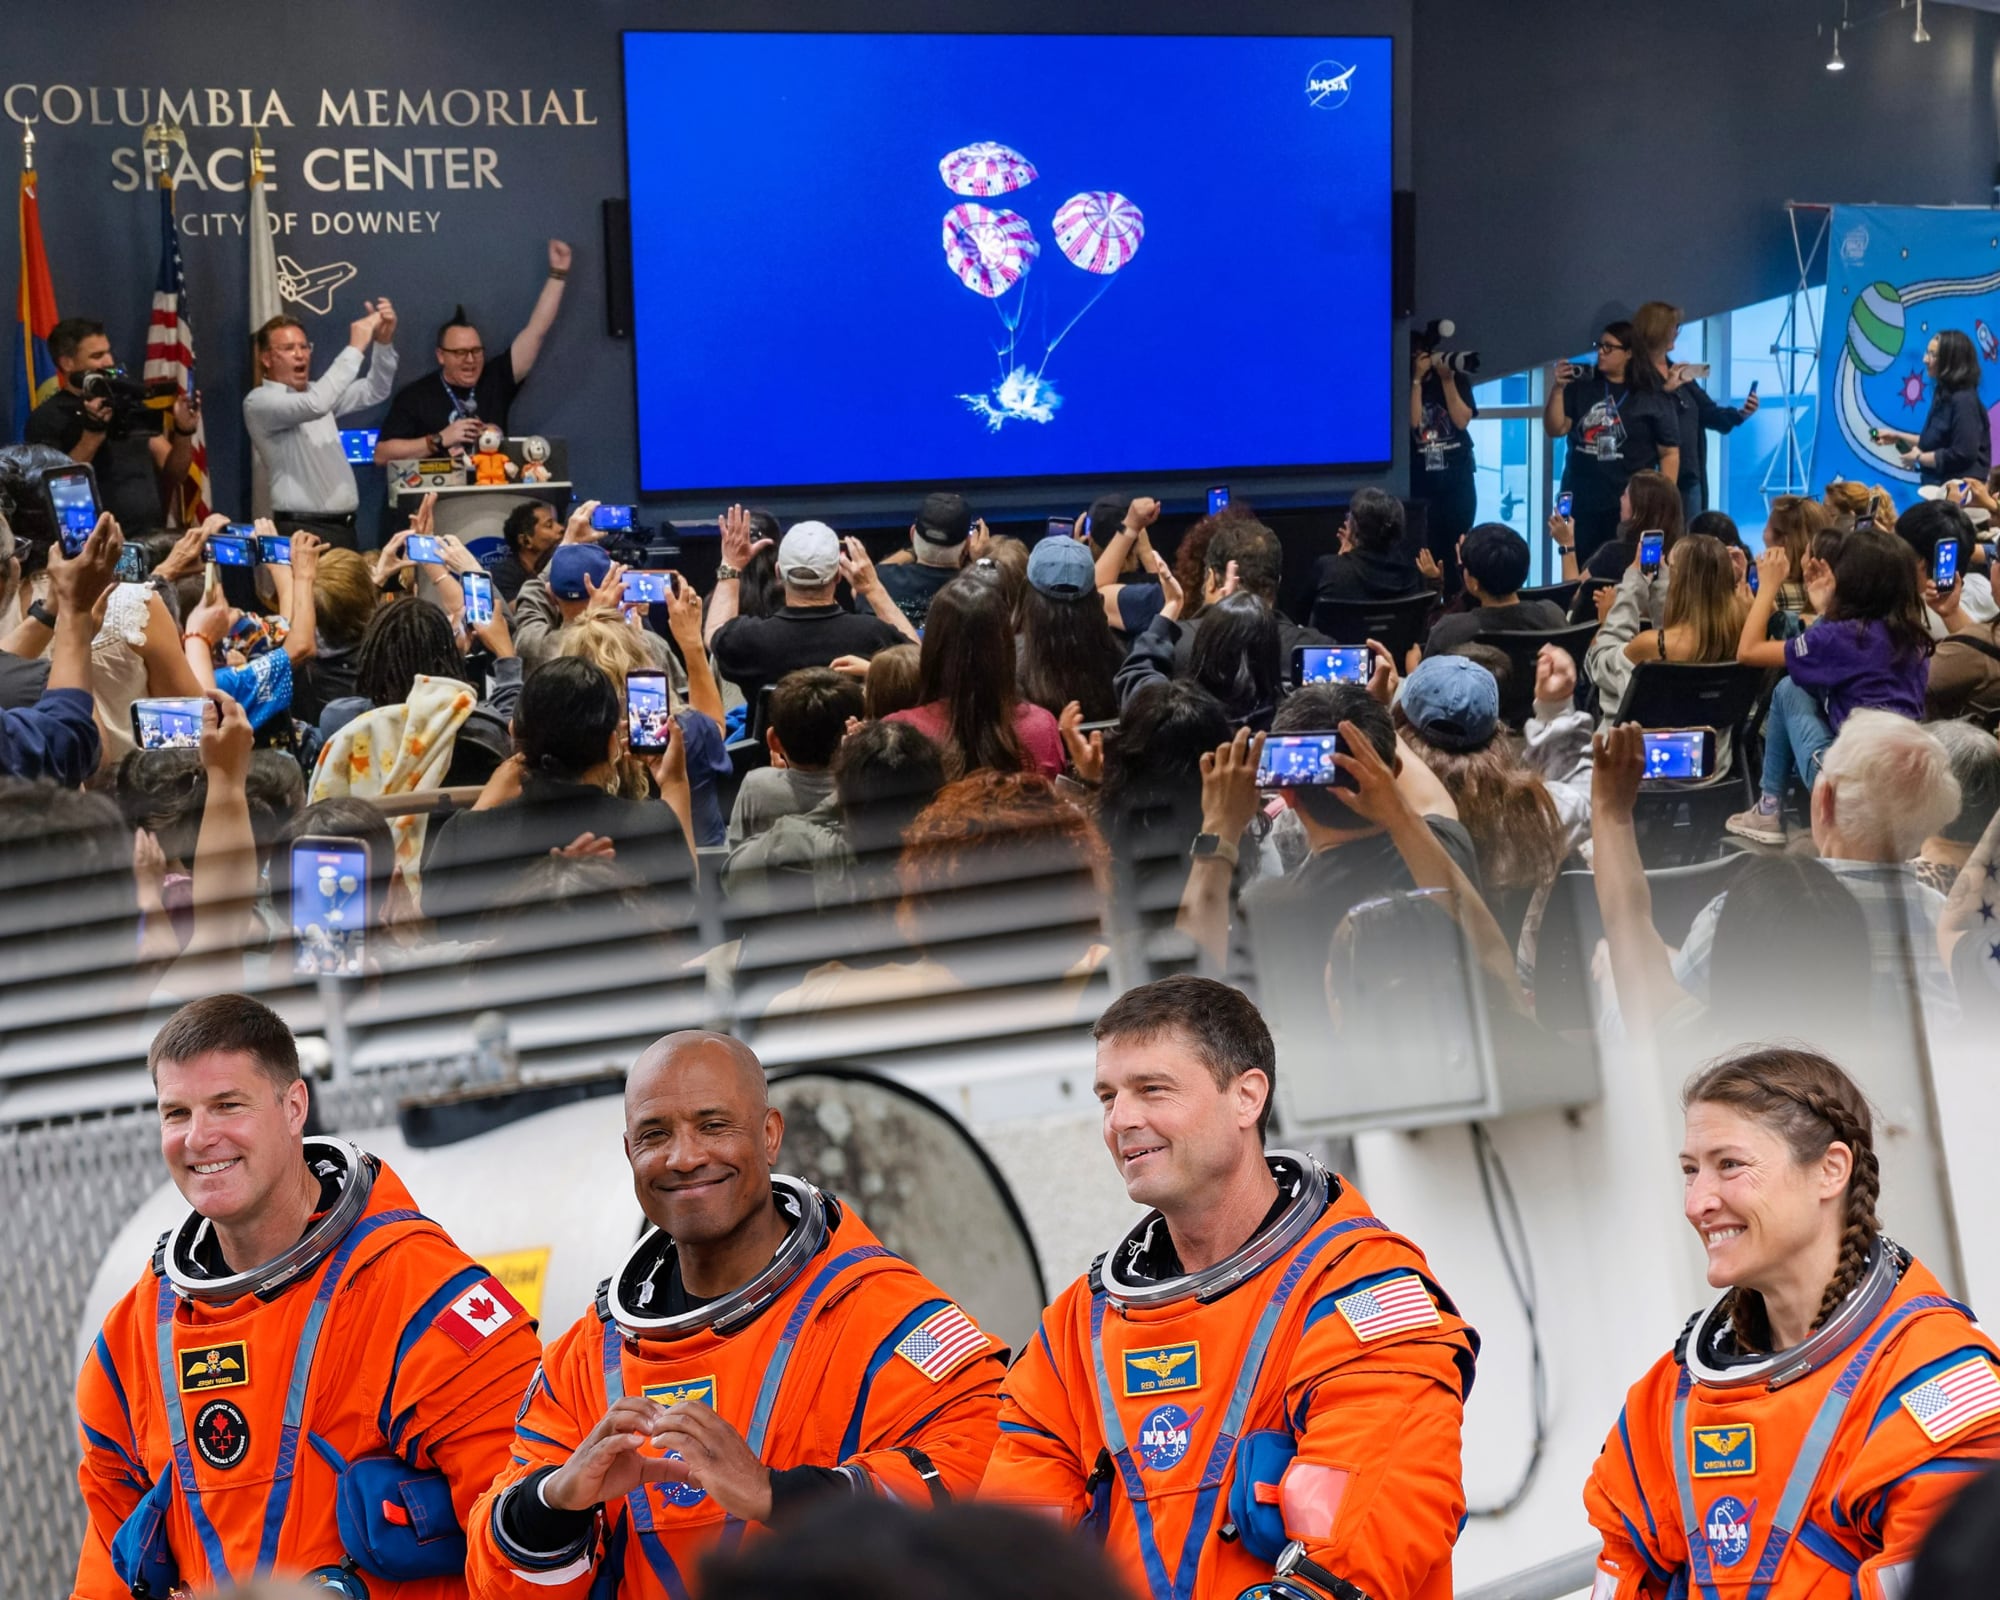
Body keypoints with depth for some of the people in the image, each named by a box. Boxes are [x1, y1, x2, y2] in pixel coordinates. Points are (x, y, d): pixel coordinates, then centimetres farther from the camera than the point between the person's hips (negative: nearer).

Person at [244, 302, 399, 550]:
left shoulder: (316, 392, 19)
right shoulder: (259, 401, -6)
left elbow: (375, 391, 17)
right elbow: (315, 404, -23)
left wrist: (383, 341, 0)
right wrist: (355, 348, -19)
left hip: (343, 527, 7)